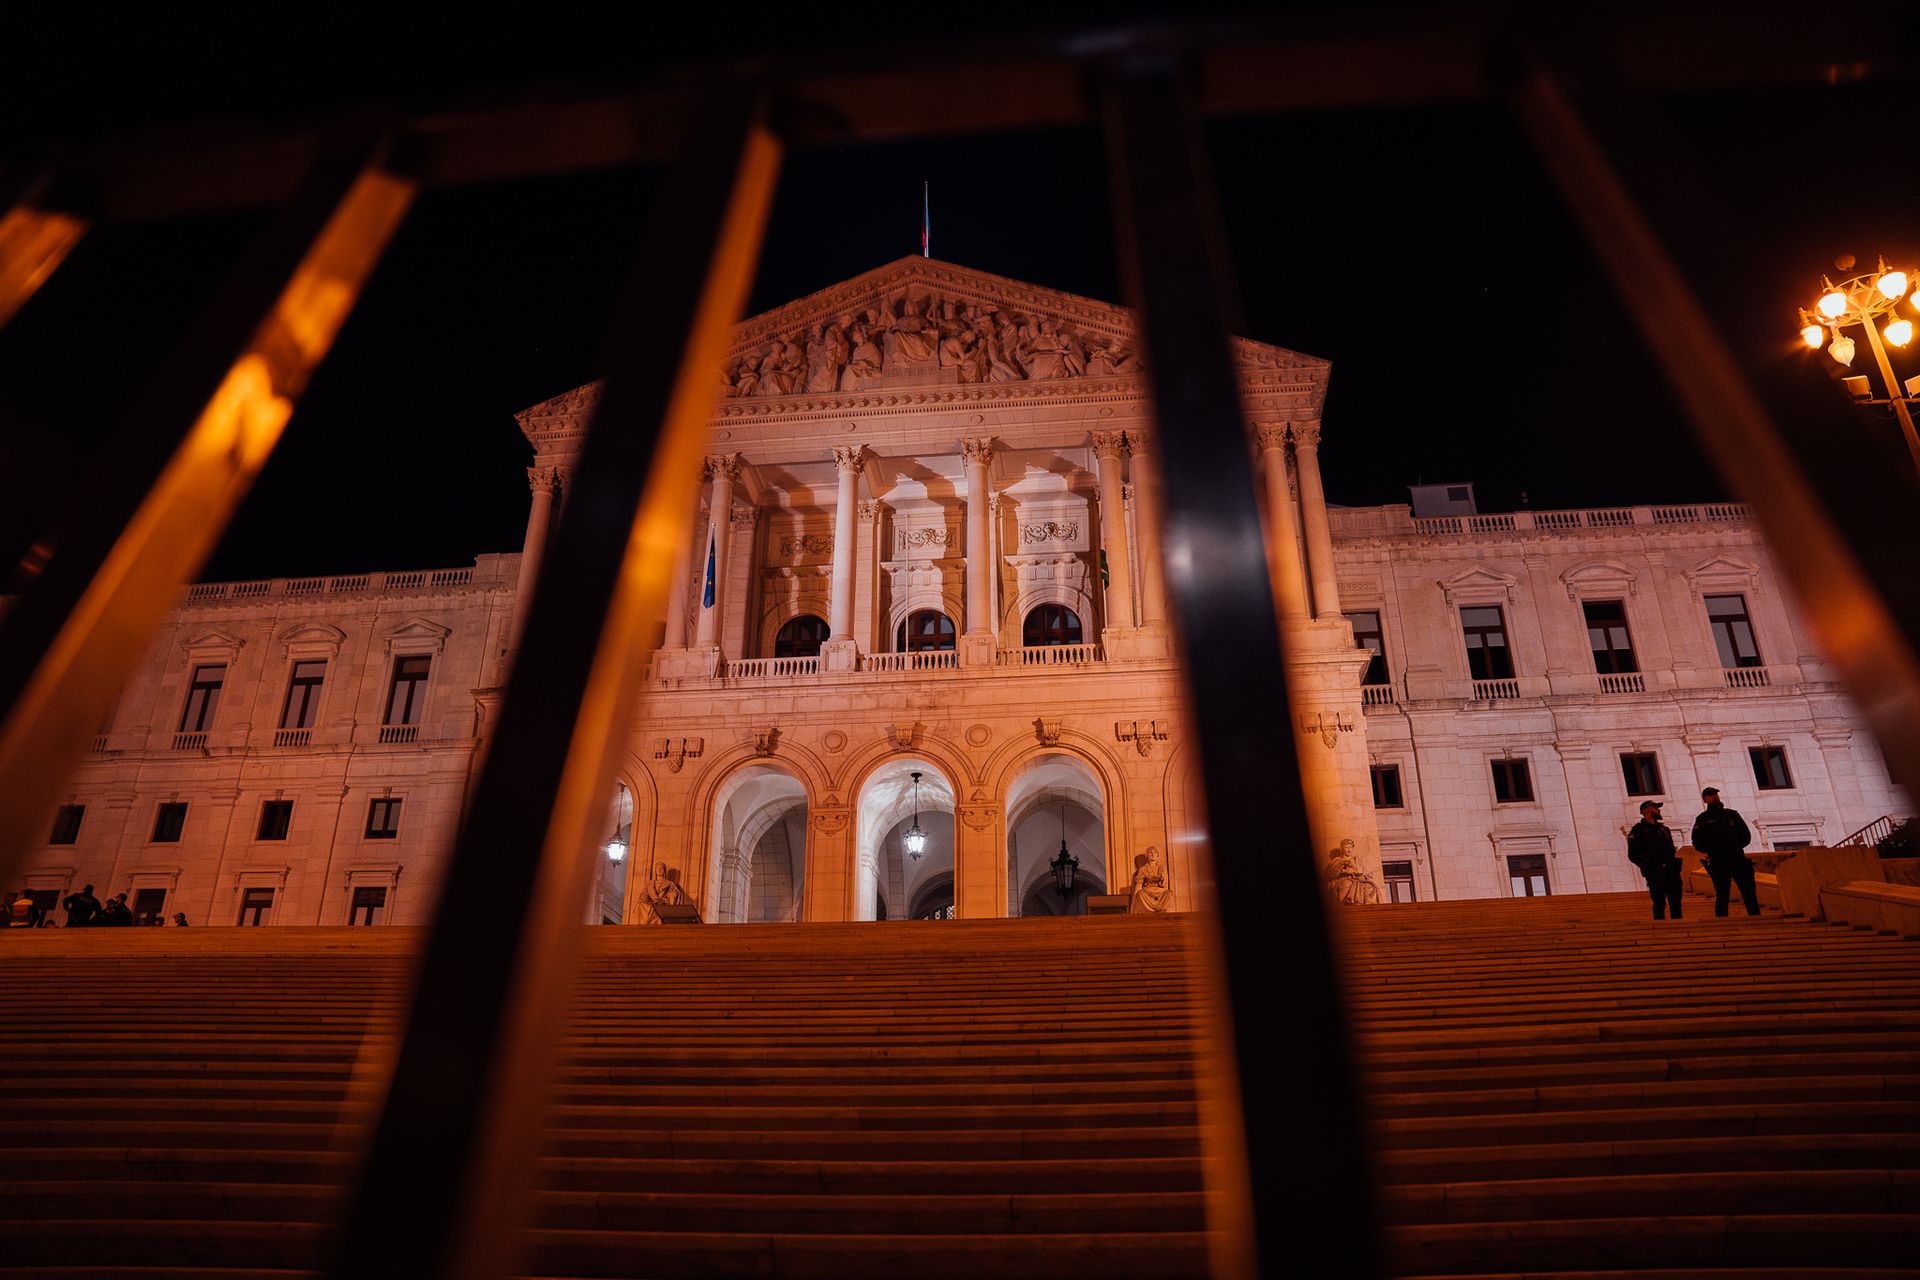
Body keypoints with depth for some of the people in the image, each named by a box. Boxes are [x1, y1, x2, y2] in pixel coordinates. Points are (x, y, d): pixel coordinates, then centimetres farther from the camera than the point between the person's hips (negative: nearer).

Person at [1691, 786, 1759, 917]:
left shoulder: (1732, 814, 16)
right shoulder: (1703, 819, 7)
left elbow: (1746, 836, 16)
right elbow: (1698, 844, 2)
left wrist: (1736, 846, 1)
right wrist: (1714, 850, -9)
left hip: (1738, 858, 3)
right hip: (1718, 862, -3)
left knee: (1749, 892, 0)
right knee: (1722, 896, -4)